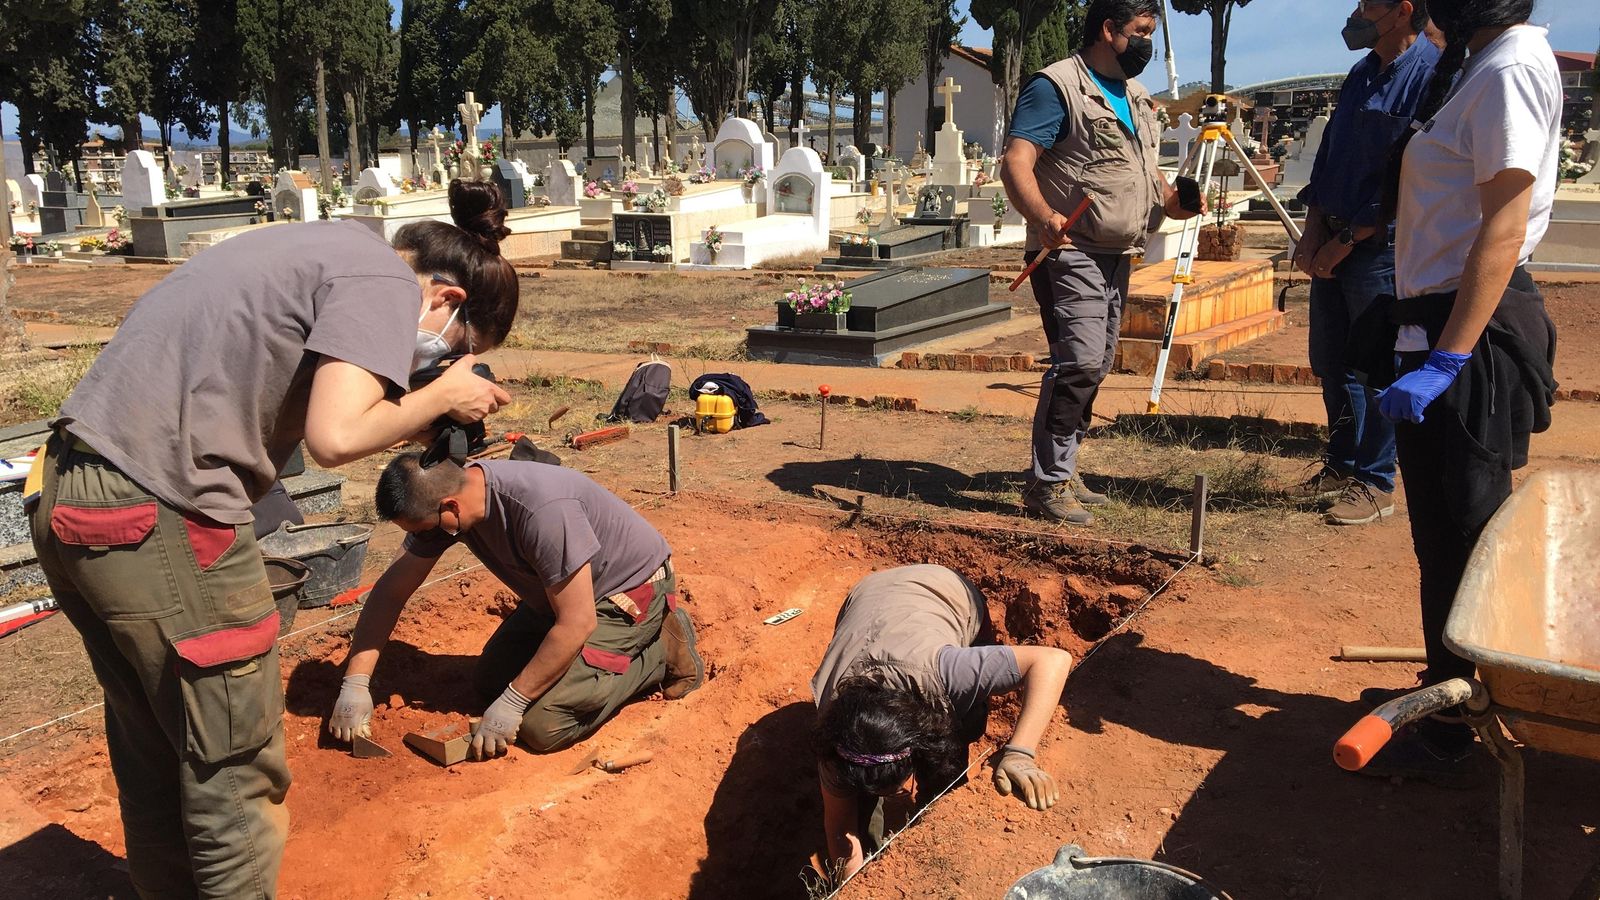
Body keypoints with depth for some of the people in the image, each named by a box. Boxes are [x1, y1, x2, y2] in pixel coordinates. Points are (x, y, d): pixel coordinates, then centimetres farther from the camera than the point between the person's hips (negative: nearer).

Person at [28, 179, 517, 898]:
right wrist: (442, 396, -5)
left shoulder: (326, 245, 19)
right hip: (156, 518, -10)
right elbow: (335, 436, -21)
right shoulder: (384, 280, -9)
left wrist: (422, 411, 10)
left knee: (151, 753, 22)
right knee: (236, 774, 4)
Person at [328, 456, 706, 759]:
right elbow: (392, 589, -1)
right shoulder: (442, 497, -12)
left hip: (630, 589, -8)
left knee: (543, 726, -17)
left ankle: (661, 652, 0)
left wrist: (512, 704, -23)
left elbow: (576, 623, -31)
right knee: (489, 683, 8)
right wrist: (355, 683, -7)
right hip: (564, 590, 8)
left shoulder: (541, 509, -37)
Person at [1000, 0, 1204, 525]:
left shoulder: (1136, 97, 20)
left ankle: (1061, 470, 22)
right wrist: (1043, 216, -37)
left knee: (1095, 364, 11)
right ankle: (1047, 483, -10)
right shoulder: (1056, 86, -8)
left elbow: (1145, 169, 28)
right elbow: (1016, 161, -19)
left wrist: (1173, 201, 6)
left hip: (1118, 256, 9)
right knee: (1080, 361, -18)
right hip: (1069, 252, -9)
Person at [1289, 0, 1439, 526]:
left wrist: (1346, 241, -14)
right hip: (1332, 244, 8)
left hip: (1381, 247, -8)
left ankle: (1375, 483, 10)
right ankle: (1341, 465, 27)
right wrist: (1313, 231, 4)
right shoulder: (1362, 74, 13)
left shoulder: (1430, 76, -13)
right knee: (1330, 362, 14)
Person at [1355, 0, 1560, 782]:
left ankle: (1447, 741, 11)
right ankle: (1447, 690, 34)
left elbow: (1503, 229, -21)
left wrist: (1444, 363, -26)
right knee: (1446, 532, 19)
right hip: (1444, 321, 10)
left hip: (1470, 335, -10)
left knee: (1457, 538, -1)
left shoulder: (1509, 66, -14)